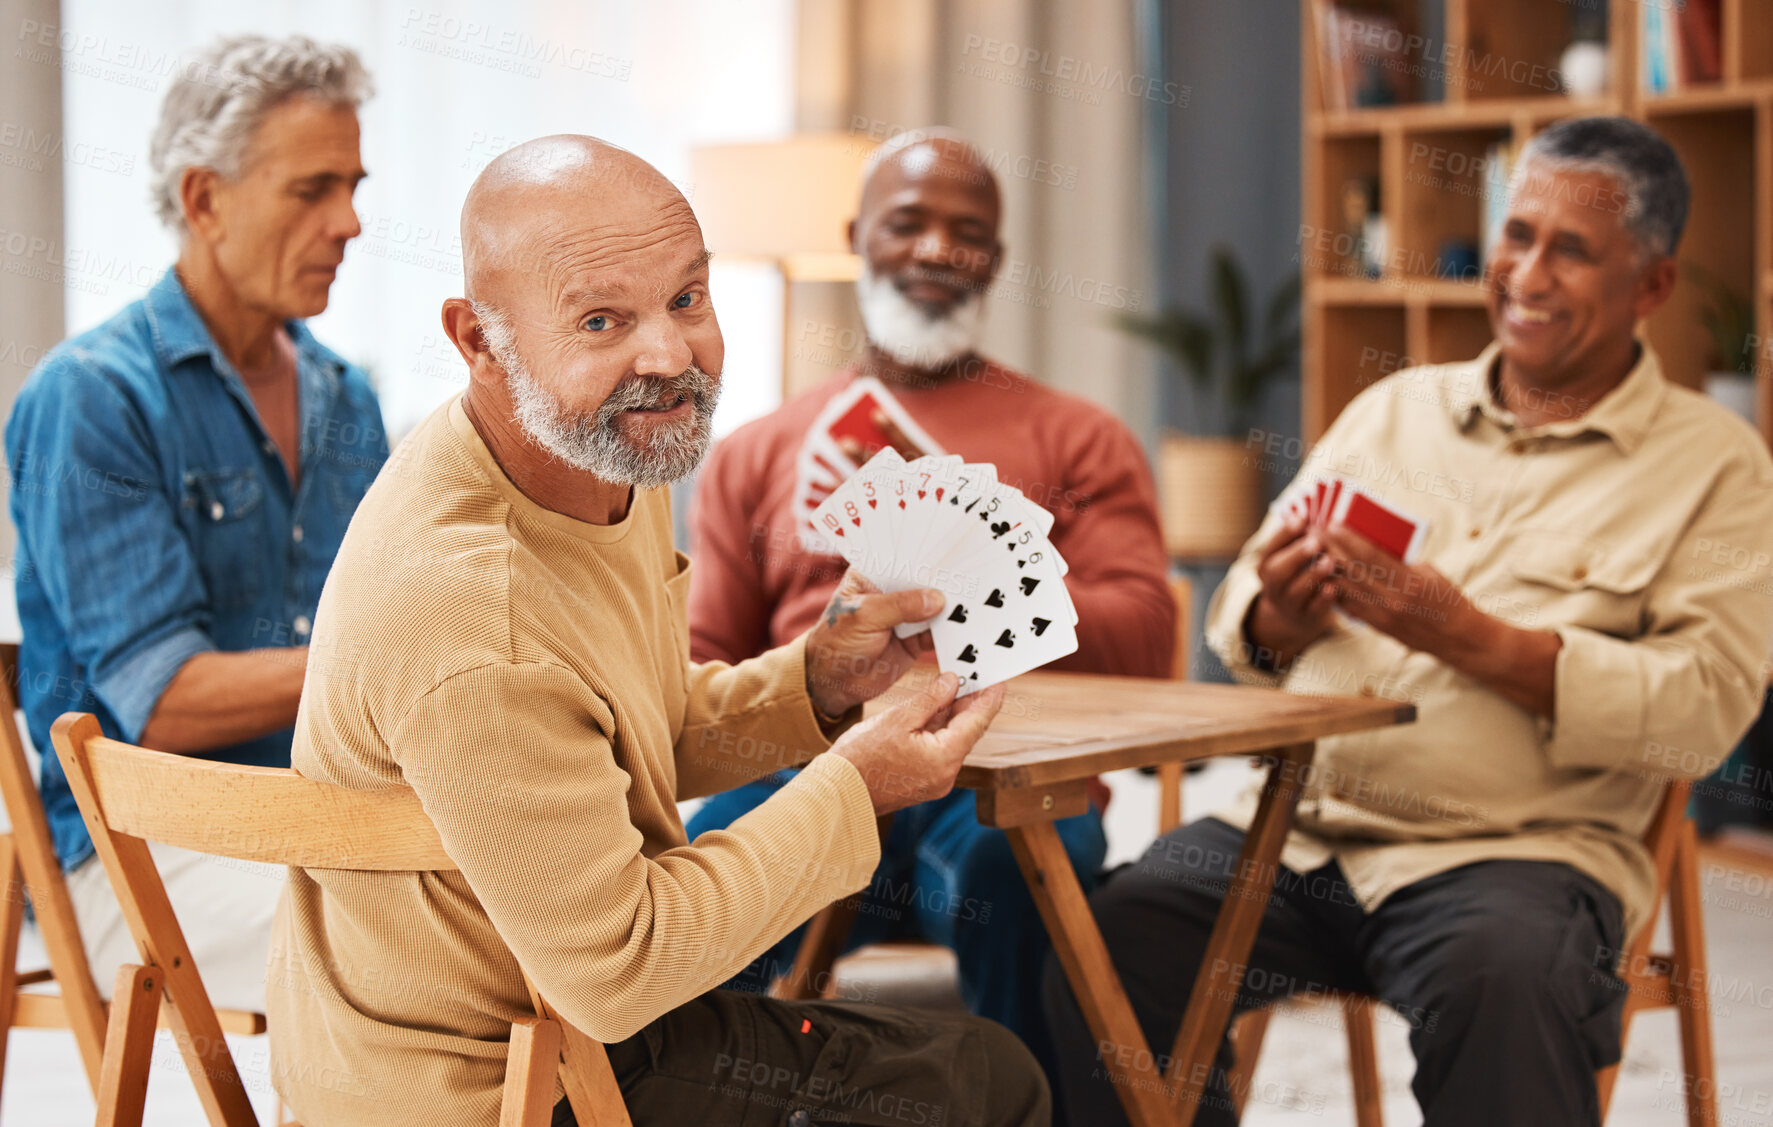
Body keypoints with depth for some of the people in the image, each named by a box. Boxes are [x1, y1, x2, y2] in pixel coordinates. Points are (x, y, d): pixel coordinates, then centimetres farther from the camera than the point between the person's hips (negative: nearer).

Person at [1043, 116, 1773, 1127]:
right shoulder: (1396, 407, 19)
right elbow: (1240, 613, 18)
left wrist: (1473, 640, -16)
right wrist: (1281, 617, -7)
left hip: (1516, 849, -4)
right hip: (1293, 824, 4)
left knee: (1502, 977, -37)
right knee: (1111, 936, -23)